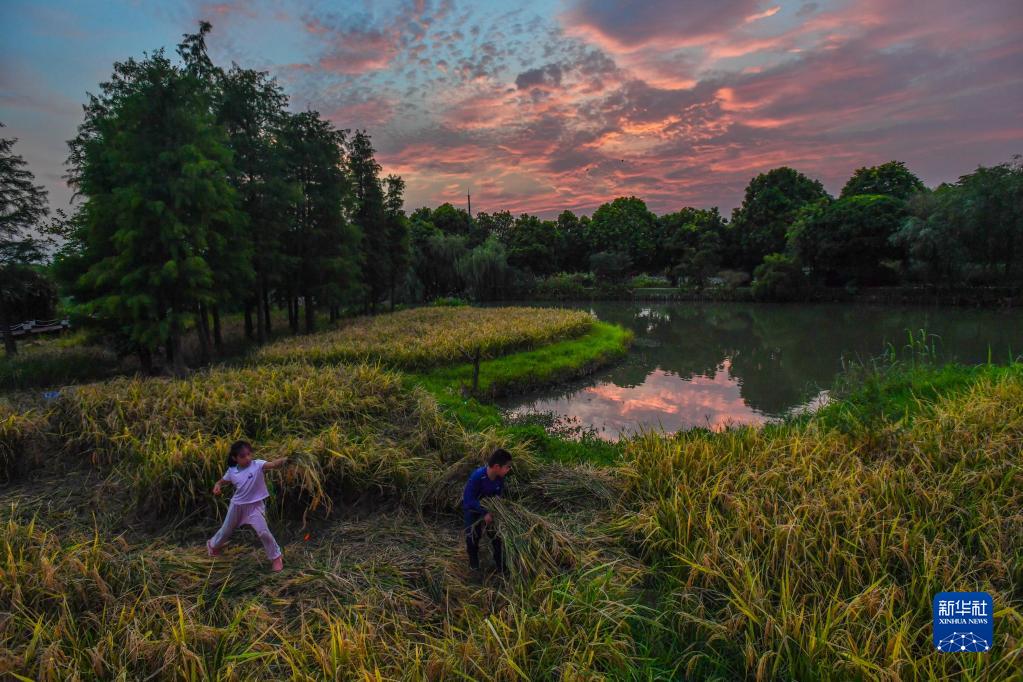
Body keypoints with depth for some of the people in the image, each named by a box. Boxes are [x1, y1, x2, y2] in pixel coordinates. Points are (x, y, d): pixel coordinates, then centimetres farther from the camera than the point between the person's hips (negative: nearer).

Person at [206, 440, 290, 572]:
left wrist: (284, 460, -62)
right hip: (237, 504, 3)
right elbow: (221, 481, 9)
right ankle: (213, 544, 57)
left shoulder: (257, 464, -22)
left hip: (255, 505, -3)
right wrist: (217, 486, -15)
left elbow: (274, 464, -41)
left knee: (263, 532, -14)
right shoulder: (232, 471, -9)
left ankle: (276, 556, 5)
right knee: (226, 529, 24)